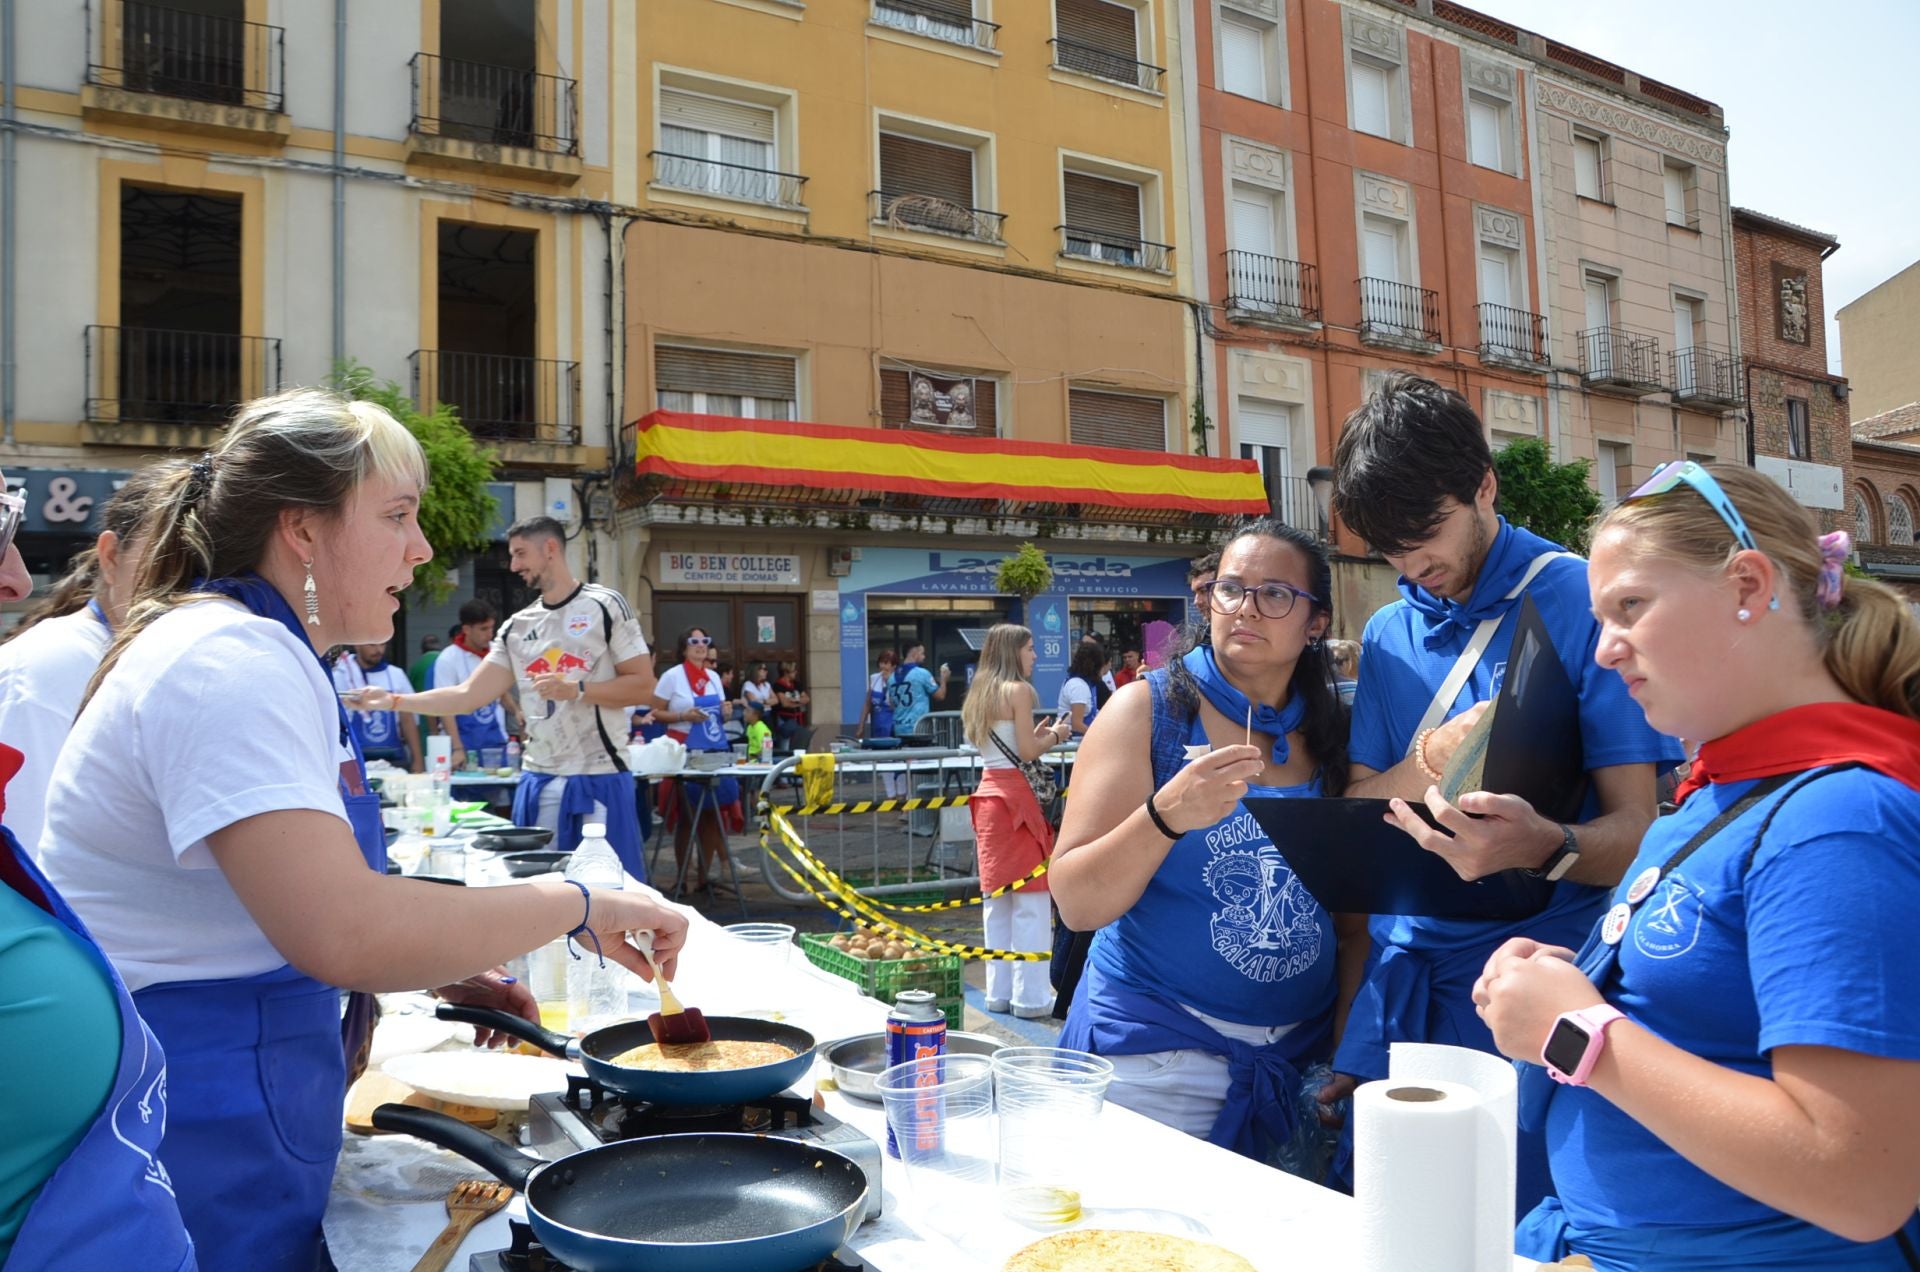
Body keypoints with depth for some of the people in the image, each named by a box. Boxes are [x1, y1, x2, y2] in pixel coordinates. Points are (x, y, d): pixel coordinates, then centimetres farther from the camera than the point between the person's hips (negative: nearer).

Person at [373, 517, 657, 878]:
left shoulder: (605, 606, -3)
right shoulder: (516, 627, 11)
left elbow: (642, 685, -6)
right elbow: (467, 695, 10)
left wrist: (575, 690, -17)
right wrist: (392, 701, 4)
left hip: (599, 778, -5)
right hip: (538, 781, 5)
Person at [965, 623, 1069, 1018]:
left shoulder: (981, 692, 15)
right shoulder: (1018, 690, -9)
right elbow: (1027, 752, -13)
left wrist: (1037, 733, 19)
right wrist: (1054, 736, 3)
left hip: (988, 791, 8)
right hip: (1015, 796, -8)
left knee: (997, 900, 12)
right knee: (1030, 900, -2)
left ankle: (999, 992, 18)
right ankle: (1030, 996, 1)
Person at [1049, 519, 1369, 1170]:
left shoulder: (1332, 738, 4)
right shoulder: (1147, 711, -8)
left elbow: (1353, 923, 10)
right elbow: (1076, 904, -15)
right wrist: (1165, 815, -29)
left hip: (1298, 1061, 4)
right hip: (1158, 1057, -3)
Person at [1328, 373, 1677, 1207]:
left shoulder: (1585, 604, -7)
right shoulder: (1388, 635, 9)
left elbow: (1634, 829, -11)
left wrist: (1545, 847, -33)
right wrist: (1422, 767, -16)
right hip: (1405, 981, 5)